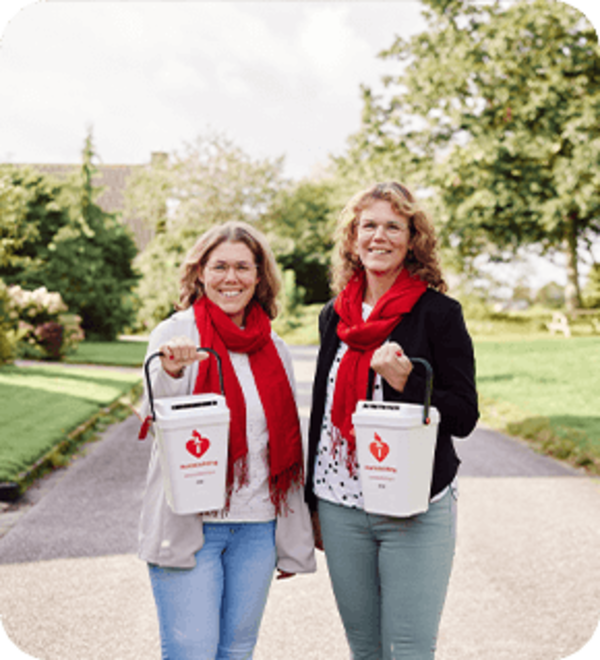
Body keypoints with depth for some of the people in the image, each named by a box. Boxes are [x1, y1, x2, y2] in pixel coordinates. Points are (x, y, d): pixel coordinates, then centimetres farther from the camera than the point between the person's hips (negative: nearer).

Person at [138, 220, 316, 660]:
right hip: (191, 522, -4)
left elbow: (288, 441, 13)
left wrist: (292, 542, 14)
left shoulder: (275, 350, 9)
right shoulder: (176, 334, -4)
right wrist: (171, 372, -38)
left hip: (257, 527, 4)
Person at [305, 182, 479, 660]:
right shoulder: (335, 316, 9)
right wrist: (312, 503, 18)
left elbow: (464, 416, -6)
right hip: (341, 506, 5)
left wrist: (407, 382, -23)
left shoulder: (438, 313, -5)